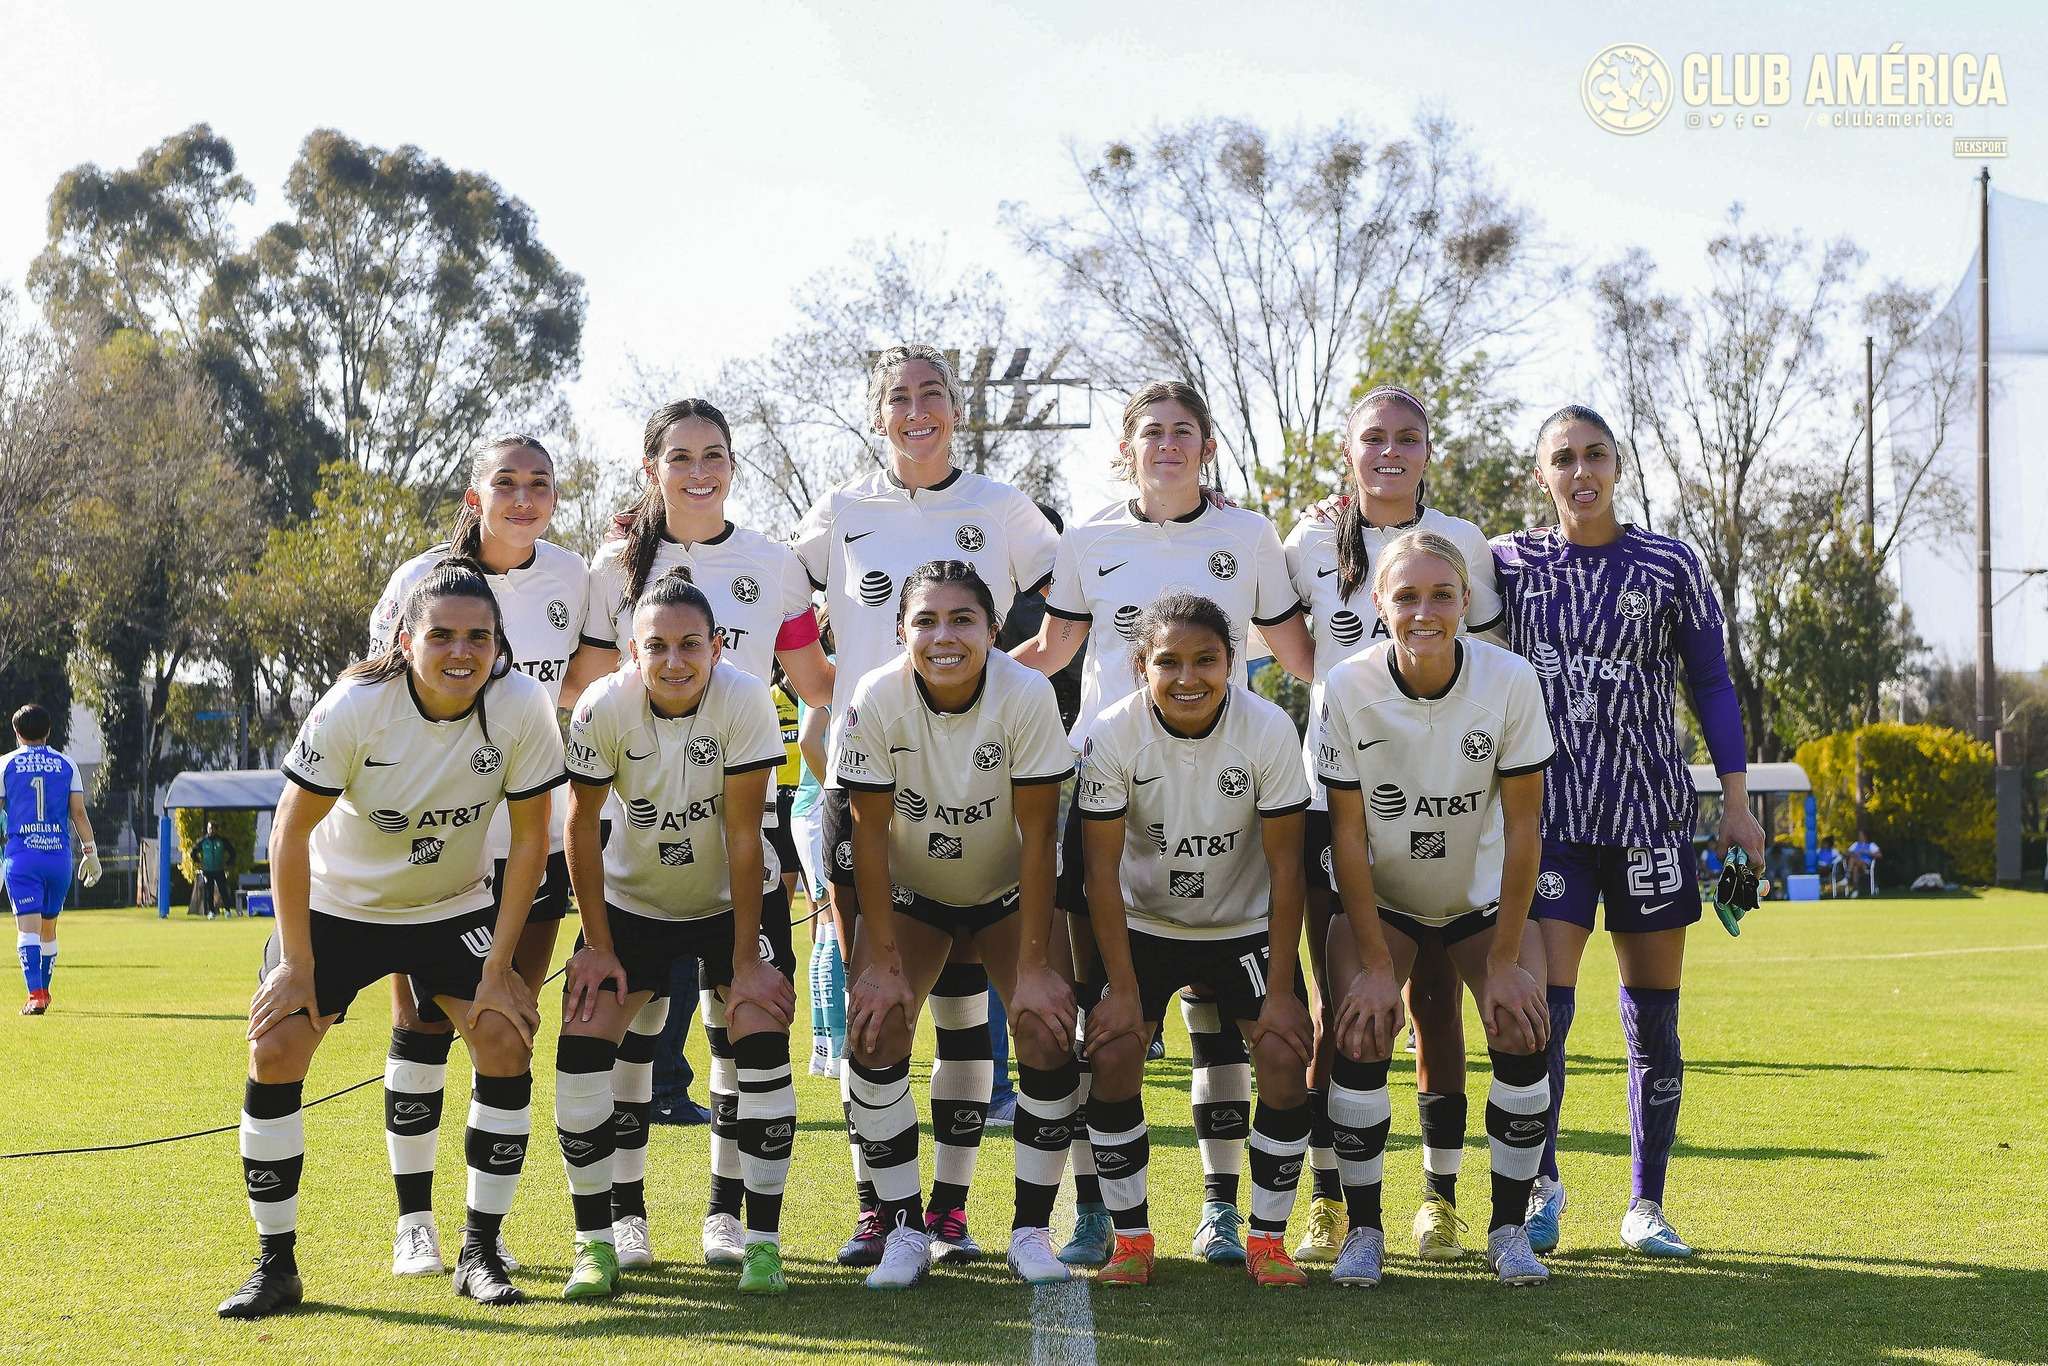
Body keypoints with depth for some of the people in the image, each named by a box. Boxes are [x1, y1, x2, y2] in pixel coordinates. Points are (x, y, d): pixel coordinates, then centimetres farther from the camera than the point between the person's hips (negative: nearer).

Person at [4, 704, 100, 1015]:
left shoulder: (6, 764, 3)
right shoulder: (66, 764, 8)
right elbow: (79, 813, 5)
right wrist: (90, 852, 10)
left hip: (21, 855, -3)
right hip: (59, 853, 3)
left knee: (27, 926, -8)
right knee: (48, 926, 16)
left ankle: (36, 994, -22)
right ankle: (44, 989, 27)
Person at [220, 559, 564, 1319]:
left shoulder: (522, 705, -23)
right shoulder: (354, 707, -26)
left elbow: (529, 839, -13)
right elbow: (289, 834, -16)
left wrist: (498, 968, -13)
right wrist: (295, 963, -15)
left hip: (456, 907, 1)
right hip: (337, 906, -1)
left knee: (505, 1038, -16)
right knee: (275, 1049, -13)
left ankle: (480, 1251, -1)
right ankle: (275, 1266, 1)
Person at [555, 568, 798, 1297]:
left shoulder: (745, 700, -26)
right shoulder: (603, 708, -23)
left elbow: (743, 835, -22)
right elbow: (581, 828, -11)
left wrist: (747, 961, -19)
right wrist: (598, 946, -9)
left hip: (734, 900, -1)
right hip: (633, 899, 1)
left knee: (761, 1035, -18)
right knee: (582, 1040, -12)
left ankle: (763, 1242, -6)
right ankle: (597, 1241, 1)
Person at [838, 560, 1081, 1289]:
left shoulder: (1027, 695, -25)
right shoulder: (875, 700, -23)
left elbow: (1038, 836, -21)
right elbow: (869, 834, -16)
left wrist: (1032, 966, -22)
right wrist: (882, 961, -19)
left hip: (1008, 893, 0)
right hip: (908, 894, 1)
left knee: (1047, 1033, -17)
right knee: (873, 1032, -18)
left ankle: (1032, 1229, -1)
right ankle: (903, 1229, -3)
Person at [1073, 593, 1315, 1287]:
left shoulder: (1268, 729, -21)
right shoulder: (1112, 735, -20)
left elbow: (1285, 866, -15)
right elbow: (1102, 869, -15)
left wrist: (1281, 990, -17)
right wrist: (1122, 988, -17)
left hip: (1246, 924, 0)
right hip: (1144, 923, 0)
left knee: (1285, 1055, -16)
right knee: (1112, 1055, -16)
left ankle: (1268, 1238, 1)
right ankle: (1131, 1238, 1)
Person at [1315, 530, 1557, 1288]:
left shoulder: (1509, 680, -22)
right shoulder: (1348, 687, -22)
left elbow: (1522, 827, -17)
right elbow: (1347, 832, -17)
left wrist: (1505, 961, -17)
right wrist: (1375, 965, -19)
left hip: (1483, 896, 1)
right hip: (1379, 898, 0)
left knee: (1522, 1032, -18)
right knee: (1361, 1036, -19)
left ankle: (1509, 1226, -1)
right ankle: (1363, 1228, -3)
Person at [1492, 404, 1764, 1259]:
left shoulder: (1670, 565, 3)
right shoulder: (1507, 562, 4)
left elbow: (1711, 685, 8)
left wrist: (1736, 802, 2)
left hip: (1651, 812, 1)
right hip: (1548, 816, 0)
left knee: (1654, 1018, 5)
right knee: (1544, 1006, -10)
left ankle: (1646, 1206, 16)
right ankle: (1541, 1186, 9)